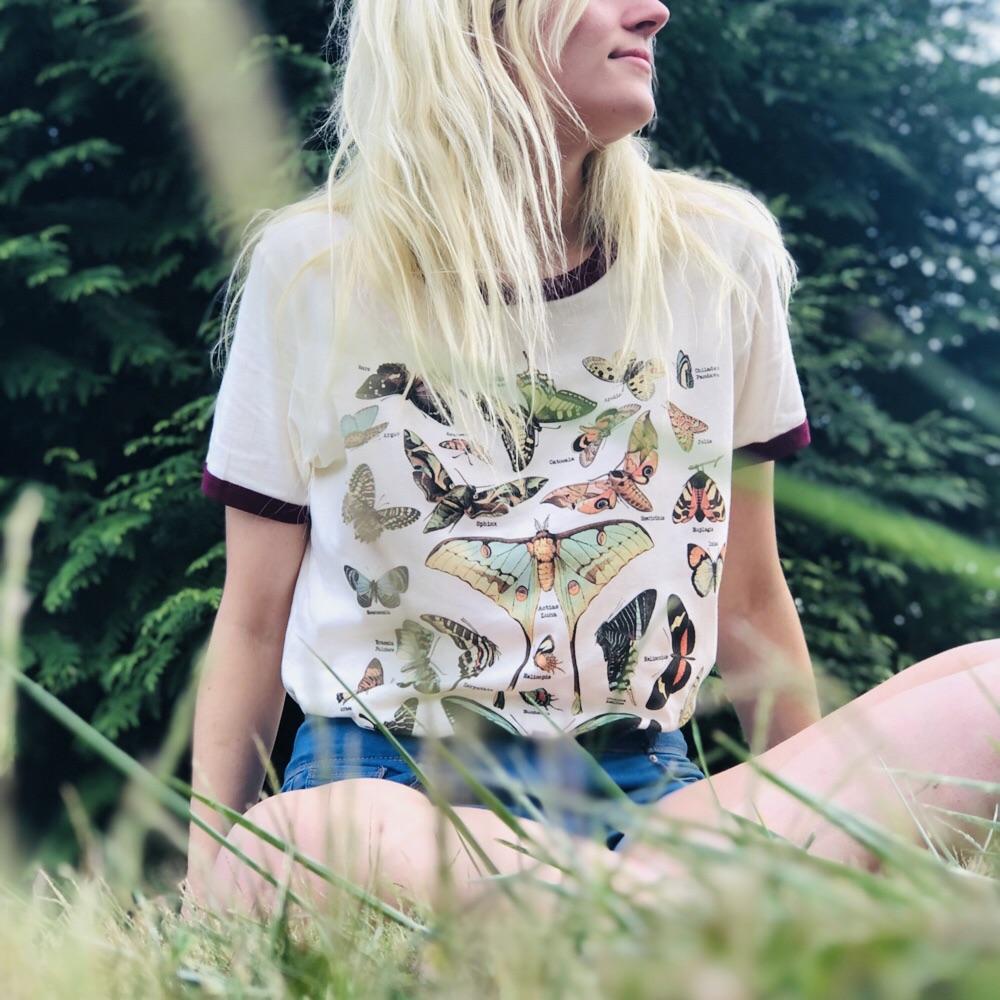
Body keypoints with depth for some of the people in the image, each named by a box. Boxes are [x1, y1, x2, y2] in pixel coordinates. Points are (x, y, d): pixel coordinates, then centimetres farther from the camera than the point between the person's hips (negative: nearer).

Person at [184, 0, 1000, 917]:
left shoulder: (723, 249, 7)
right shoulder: (310, 268, 1)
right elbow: (254, 620, 5)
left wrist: (827, 822, 19)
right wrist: (206, 895, -2)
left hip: (642, 785, 2)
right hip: (387, 781, -2)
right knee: (296, 850, -40)